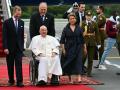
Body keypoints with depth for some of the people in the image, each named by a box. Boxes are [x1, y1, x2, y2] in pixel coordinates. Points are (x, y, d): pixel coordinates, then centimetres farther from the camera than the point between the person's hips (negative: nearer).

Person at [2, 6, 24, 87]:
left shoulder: (21, 22, 9)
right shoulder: (7, 22, -4)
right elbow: (4, 36, -7)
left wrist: (22, 46, 10)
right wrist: (5, 47, -14)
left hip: (19, 47, 2)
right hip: (10, 47, -2)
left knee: (19, 64, -8)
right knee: (10, 65, 7)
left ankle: (19, 81, -11)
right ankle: (11, 80, 20)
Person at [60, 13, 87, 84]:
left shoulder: (79, 28, 5)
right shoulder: (66, 29, 0)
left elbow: (82, 39, 9)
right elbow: (62, 40, -1)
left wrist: (84, 47, 8)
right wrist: (63, 49, -7)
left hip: (78, 48, 0)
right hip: (69, 48, 0)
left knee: (78, 61, -12)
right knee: (69, 62, 1)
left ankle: (79, 76, -20)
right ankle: (71, 78, 10)